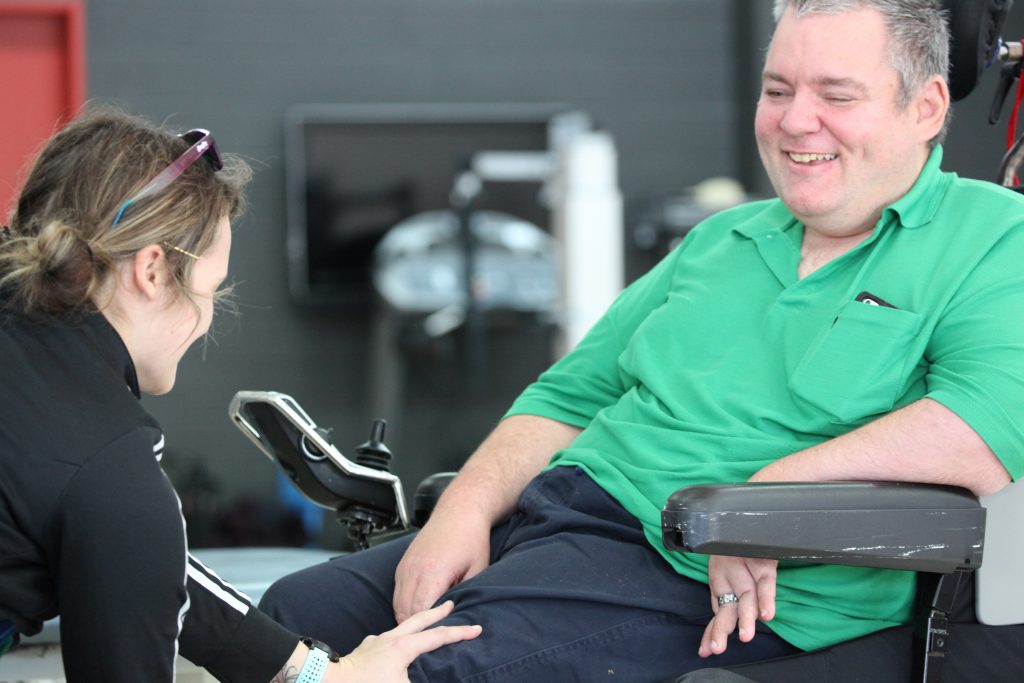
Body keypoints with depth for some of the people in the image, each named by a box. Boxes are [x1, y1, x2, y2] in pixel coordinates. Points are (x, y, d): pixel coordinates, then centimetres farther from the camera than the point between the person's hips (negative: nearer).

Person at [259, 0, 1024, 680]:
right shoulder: (722, 240, 23)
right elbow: (569, 396, 25)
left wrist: (781, 485, -23)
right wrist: (465, 510, 6)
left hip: (726, 595, -7)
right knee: (291, 612, -5)